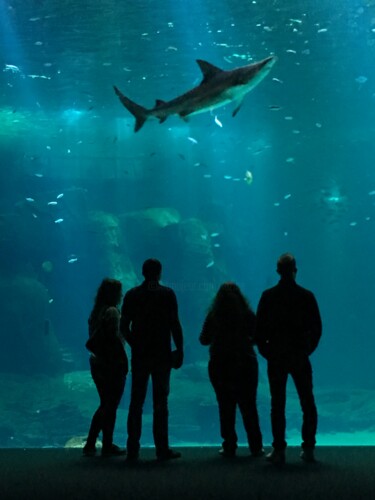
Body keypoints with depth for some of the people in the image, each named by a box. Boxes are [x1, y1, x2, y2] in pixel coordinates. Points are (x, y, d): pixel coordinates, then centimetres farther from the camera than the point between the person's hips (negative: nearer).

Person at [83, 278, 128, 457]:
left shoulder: (95, 312, 11)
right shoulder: (112, 312, -14)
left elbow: (91, 342, 11)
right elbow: (115, 339, -20)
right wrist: (123, 362, -14)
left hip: (97, 363, 8)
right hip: (113, 364, -8)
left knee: (105, 405, 17)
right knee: (110, 406, 3)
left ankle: (90, 445, 15)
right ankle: (108, 446, 11)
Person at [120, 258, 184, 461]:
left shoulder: (132, 295, 6)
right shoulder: (167, 294, -2)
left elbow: (124, 326, 5)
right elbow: (175, 324, -5)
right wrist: (179, 349, 1)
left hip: (139, 355, 2)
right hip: (162, 354, -2)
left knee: (136, 402, 7)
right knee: (160, 402, 0)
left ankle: (133, 449, 6)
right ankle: (162, 449, 1)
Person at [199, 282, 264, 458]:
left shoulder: (213, 316, -4)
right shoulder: (247, 314, -5)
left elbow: (203, 340, 4)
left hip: (219, 365, 0)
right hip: (245, 365, 0)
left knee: (226, 407, 6)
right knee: (249, 407, 7)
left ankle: (229, 447, 6)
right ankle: (256, 447, 8)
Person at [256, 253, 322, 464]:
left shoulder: (268, 296, -3)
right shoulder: (306, 296, -2)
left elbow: (259, 328, -3)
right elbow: (317, 328, 1)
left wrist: (266, 351, 8)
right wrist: (308, 349, 12)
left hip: (276, 358, 0)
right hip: (300, 357, 1)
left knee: (278, 405, 2)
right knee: (308, 404, 10)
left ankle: (279, 451, 1)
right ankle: (308, 449, 9)